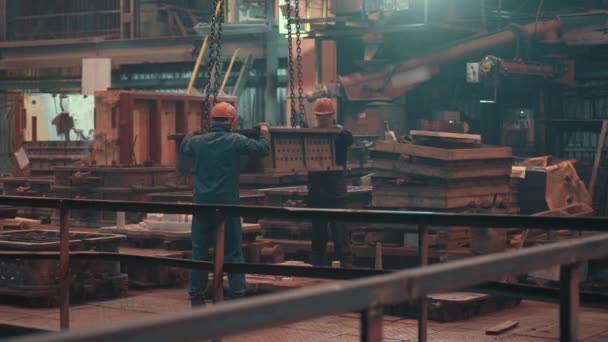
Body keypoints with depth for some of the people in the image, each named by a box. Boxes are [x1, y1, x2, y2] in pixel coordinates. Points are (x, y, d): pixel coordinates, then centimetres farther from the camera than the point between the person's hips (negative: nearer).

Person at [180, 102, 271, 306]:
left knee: (199, 251, 10)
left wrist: (191, 133, 44)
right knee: (232, 252, 3)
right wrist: (264, 130, 12)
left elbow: (183, 147, 24)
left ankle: (197, 297, 13)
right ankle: (237, 295, 0)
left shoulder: (198, 141, 3)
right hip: (227, 204, -3)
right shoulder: (236, 141, -8)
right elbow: (263, 149, -7)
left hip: (202, 203, 3)